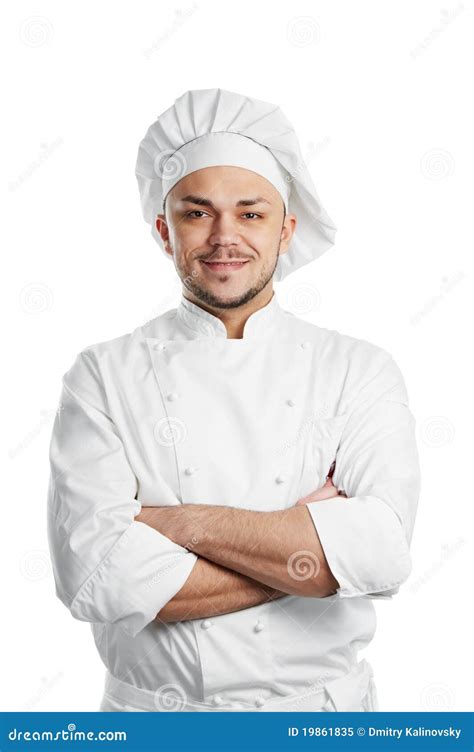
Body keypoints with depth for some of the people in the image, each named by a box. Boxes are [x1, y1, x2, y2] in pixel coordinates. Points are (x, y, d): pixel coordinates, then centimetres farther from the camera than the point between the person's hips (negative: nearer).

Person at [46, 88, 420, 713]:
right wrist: (314, 553, -20)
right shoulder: (104, 376, -9)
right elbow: (91, 575, -20)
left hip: (321, 710, 1)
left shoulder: (361, 371, -7)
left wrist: (184, 522, -22)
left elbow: (384, 551, -20)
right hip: (154, 710, 0)